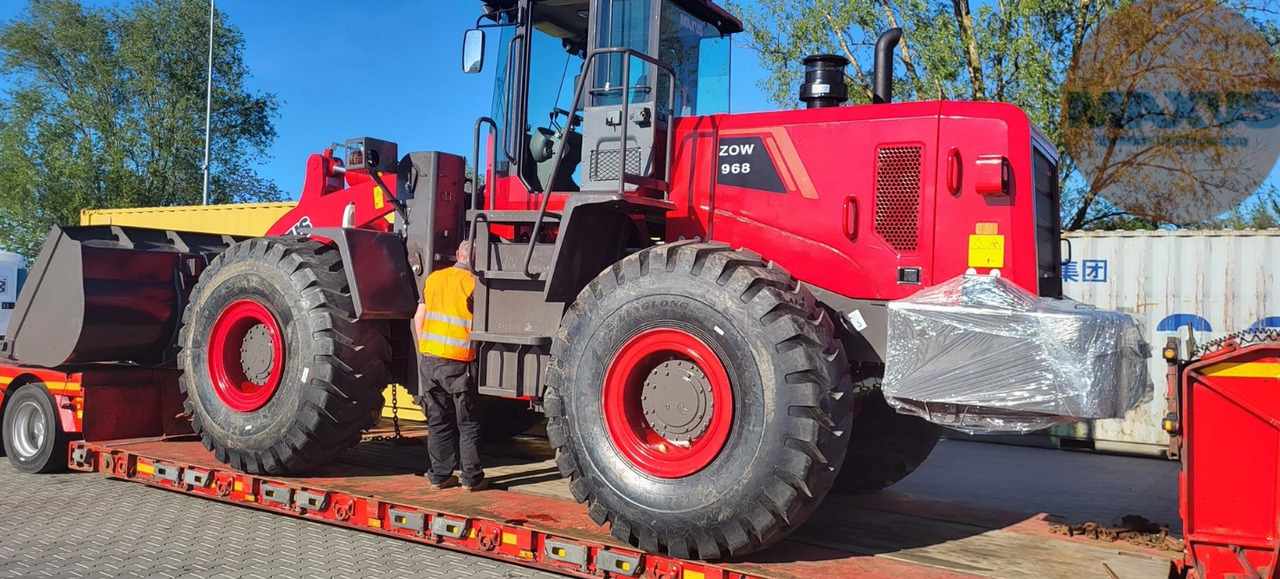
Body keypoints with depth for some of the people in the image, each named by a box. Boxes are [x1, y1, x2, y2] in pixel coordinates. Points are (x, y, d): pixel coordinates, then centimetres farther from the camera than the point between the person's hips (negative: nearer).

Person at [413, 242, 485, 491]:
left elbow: (418, 318, 12)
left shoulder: (434, 278, 9)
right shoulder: (474, 283, -8)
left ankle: (440, 475, 18)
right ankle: (471, 478, 11)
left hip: (428, 360, 5)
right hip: (457, 363, -5)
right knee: (468, 423, 7)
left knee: (438, 421, 14)